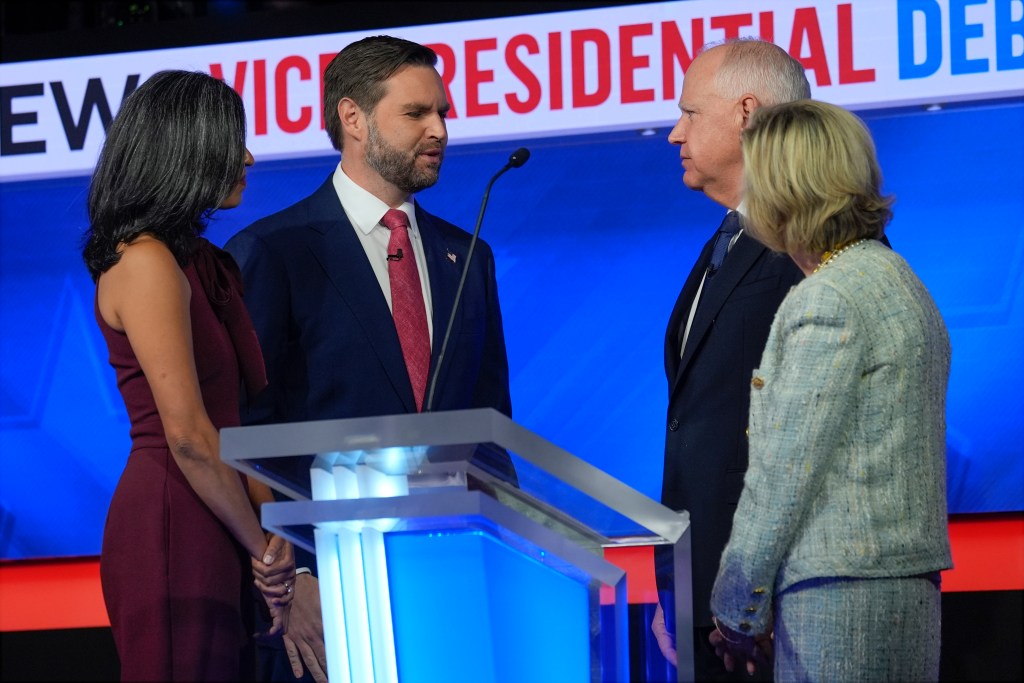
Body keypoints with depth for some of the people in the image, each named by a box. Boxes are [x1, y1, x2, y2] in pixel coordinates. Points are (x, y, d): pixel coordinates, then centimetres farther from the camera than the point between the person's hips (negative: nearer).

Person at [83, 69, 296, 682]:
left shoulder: (203, 264, 17)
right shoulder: (146, 263, -11)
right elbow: (187, 435, -16)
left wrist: (275, 525, 2)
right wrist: (264, 548, -9)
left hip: (214, 537, 9)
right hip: (170, 528, -9)